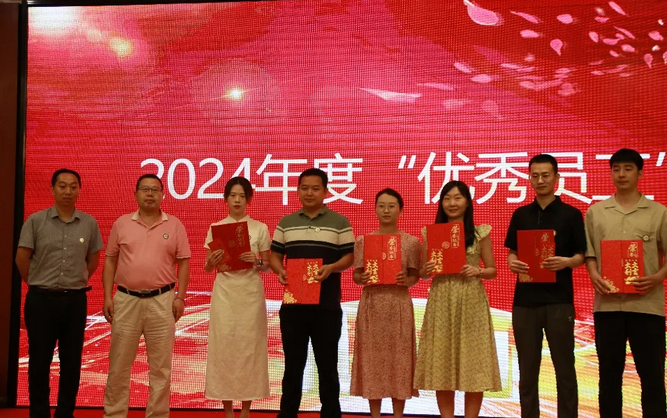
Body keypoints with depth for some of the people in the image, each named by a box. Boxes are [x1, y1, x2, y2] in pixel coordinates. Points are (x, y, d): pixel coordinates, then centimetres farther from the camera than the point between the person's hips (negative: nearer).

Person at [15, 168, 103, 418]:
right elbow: (22, 258, 2)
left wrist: (76, 283, 9)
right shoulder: (36, 221, -3)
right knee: (39, 361, 4)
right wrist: (36, 284, 7)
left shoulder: (89, 223, 2)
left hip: (75, 300, 2)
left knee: (72, 362, 7)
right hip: (41, 299, -1)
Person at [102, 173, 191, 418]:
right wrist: (107, 297, 1)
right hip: (126, 299, 1)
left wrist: (180, 297, -4)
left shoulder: (174, 226, 4)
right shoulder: (121, 224, 6)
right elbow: (110, 261, 8)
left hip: (161, 301, 0)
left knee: (161, 365, 5)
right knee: (119, 364, 6)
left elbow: (183, 263, 4)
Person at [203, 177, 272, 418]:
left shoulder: (260, 228, 4)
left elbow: (268, 267, 6)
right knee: (223, 345, -1)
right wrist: (211, 261, -14)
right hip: (224, 293, 1)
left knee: (249, 345, 0)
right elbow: (207, 269, 8)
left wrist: (257, 262, -14)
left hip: (251, 292, 0)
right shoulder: (215, 228, 6)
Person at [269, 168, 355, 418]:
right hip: (292, 304, 2)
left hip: (327, 306, -2)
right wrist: (280, 271, -9)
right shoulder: (286, 223, 12)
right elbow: (274, 255, 13)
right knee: (293, 364, 9)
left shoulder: (340, 222, 3)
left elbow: (349, 256, 0)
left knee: (327, 364, 4)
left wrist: (331, 268, -19)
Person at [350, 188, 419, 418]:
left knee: (399, 355, 2)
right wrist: (361, 279, -15)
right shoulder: (363, 241, 3)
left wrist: (407, 281, -15)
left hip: (399, 304, -1)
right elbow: (356, 274, 6)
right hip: (372, 304, 1)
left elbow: (415, 275, 5)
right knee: (373, 355, 3)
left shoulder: (411, 242, 2)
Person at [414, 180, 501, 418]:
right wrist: (427, 270, -11)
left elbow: (492, 272, 5)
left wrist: (478, 271, -14)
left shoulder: (480, 233, 3)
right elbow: (422, 273, 10)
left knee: (473, 363, 0)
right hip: (441, 302, 1)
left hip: (472, 303, -1)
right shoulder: (431, 232, 7)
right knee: (442, 363, 2)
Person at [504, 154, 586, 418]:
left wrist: (567, 262, -20)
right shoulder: (521, 215, 11)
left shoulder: (571, 214, 2)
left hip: (559, 300, -3)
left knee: (564, 368, 3)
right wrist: (512, 263, -10)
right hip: (525, 299, 3)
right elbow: (512, 252, 13)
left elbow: (581, 256, 1)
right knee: (527, 369, 8)